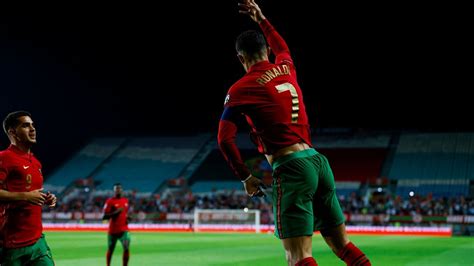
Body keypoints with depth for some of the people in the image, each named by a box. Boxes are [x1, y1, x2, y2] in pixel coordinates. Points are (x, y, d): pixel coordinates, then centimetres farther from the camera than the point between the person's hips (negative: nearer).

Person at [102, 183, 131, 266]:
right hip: (113, 230, -3)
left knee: (126, 248, -14)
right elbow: (104, 216, -11)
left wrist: (127, 218, 4)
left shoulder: (126, 200, 10)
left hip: (124, 230, 3)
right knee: (110, 250, 11)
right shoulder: (110, 201, -7)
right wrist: (116, 212, -22)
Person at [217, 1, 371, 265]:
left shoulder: (241, 88, -2)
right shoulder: (286, 68, 15)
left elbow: (225, 139, -7)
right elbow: (282, 47, 40)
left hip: (291, 167, -7)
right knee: (342, 244, 16)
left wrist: (246, 178, 3)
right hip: (319, 160, 7)